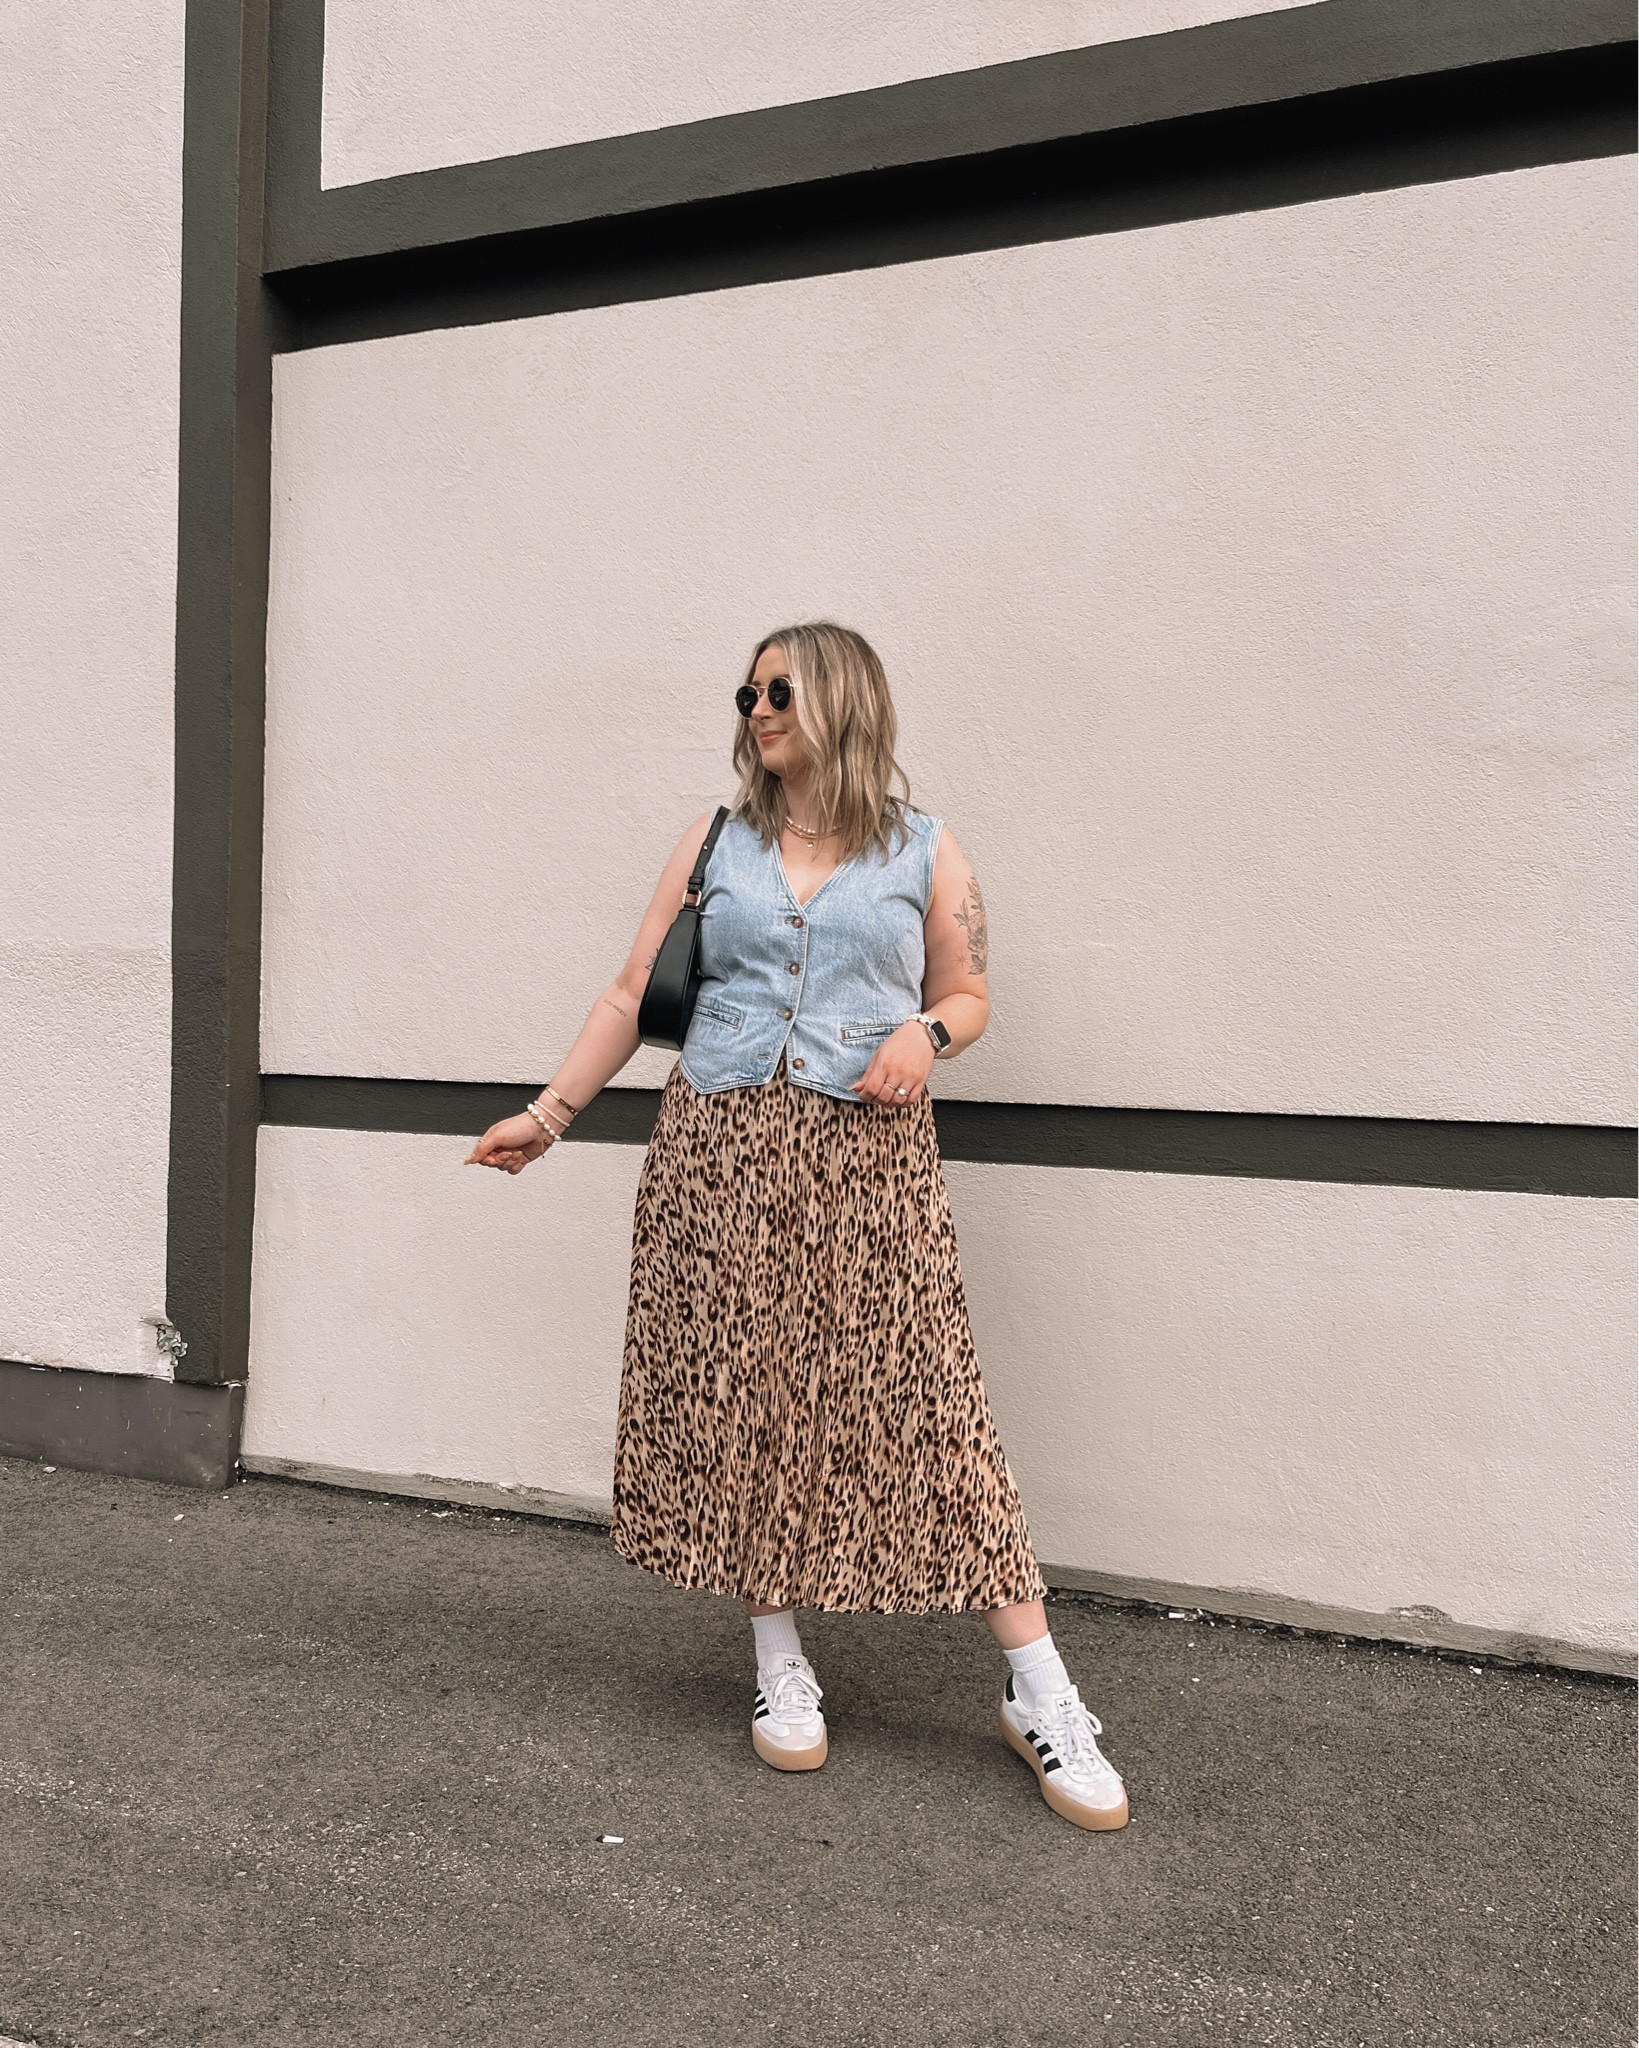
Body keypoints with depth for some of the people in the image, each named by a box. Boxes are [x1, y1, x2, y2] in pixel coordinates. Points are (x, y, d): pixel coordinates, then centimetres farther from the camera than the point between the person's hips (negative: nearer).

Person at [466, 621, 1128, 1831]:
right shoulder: (717, 845, 12)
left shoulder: (924, 853, 8)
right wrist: (548, 1117, 10)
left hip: (866, 1155, -2)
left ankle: (1041, 1697, 5)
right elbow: (633, 997, 13)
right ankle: (782, 1666, 22)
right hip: (721, 1152, 3)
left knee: (922, 1402, -5)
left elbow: (967, 994, 14)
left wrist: (926, 1032, -9)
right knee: (739, 1401, 3)